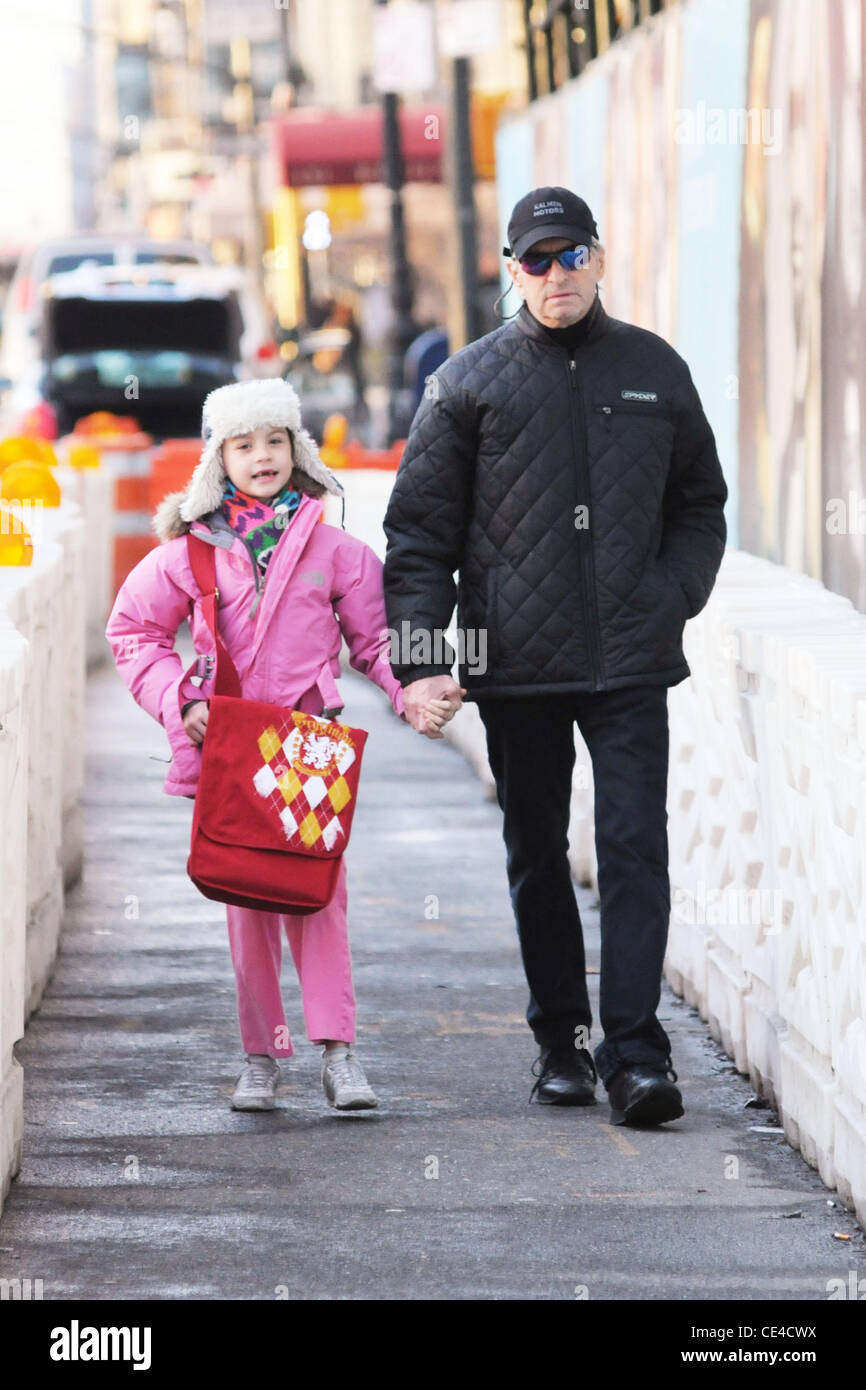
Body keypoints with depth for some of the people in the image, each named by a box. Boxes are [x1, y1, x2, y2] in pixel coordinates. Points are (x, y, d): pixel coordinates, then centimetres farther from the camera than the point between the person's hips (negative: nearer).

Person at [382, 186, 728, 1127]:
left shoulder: (655, 371, 9)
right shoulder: (471, 381, 3)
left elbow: (701, 507, 20)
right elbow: (419, 531, 3)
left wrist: (673, 598, 3)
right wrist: (420, 661, -6)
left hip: (631, 663, 0)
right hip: (515, 664, 0)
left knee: (635, 848, -10)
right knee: (537, 859, 9)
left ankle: (634, 1052, -12)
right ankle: (561, 1041, 22)